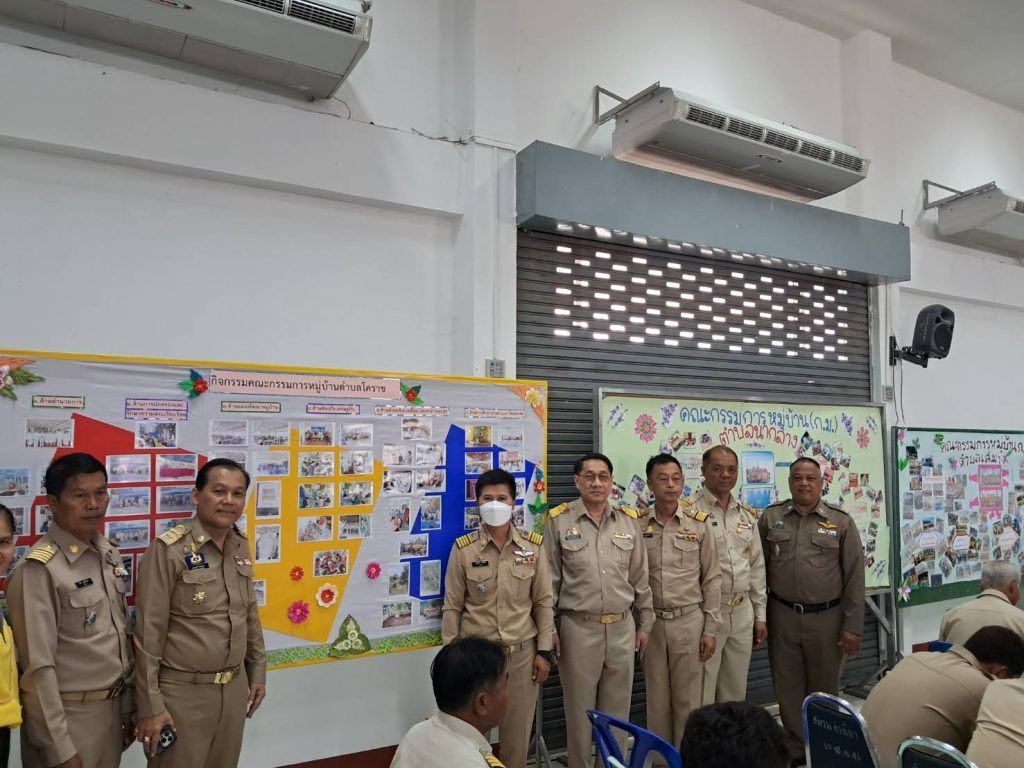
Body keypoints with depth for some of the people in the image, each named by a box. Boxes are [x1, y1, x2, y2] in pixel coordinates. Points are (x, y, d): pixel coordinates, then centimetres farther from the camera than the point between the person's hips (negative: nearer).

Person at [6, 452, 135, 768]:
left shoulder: (110, 555, 2)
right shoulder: (39, 569, -20)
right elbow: (39, 667, -18)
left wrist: (127, 706, 12)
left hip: (112, 708, 6)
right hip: (68, 715, -6)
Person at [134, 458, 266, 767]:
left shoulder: (241, 547, 4)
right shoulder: (168, 550, -15)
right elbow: (149, 633, -13)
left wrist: (257, 671, 15)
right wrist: (151, 706, -12)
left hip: (235, 689, 6)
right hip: (183, 693, -6)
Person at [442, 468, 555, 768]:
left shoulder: (533, 546, -2)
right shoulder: (463, 548, -6)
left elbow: (544, 601, 3)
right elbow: (452, 607, 0)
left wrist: (544, 651, 1)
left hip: (522, 652, 1)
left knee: (517, 732, 12)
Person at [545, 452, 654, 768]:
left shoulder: (629, 520, 4)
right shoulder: (558, 520, -6)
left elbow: (640, 577, 9)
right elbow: (549, 580, -2)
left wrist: (644, 623, 10)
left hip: (622, 628, 3)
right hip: (578, 628, -3)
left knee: (617, 709, 15)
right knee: (579, 710, 11)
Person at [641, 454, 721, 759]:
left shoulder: (700, 522, -3)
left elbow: (712, 579, 0)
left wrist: (710, 629, -2)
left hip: (689, 620, -1)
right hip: (651, 621, 1)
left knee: (687, 698, 8)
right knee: (656, 699, 12)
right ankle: (660, 759, 28)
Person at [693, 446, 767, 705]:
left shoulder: (747, 515, 11)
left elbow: (757, 567, 15)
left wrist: (760, 615, 13)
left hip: (743, 612, 6)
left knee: (736, 692, 17)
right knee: (702, 693, 2)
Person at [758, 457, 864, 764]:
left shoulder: (841, 522, -1)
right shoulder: (770, 518, 2)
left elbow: (854, 577, -1)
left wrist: (852, 626, -5)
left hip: (826, 618, -1)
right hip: (782, 617, 1)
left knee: (824, 689, 12)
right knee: (789, 689, 10)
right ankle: (796, 751, 27)